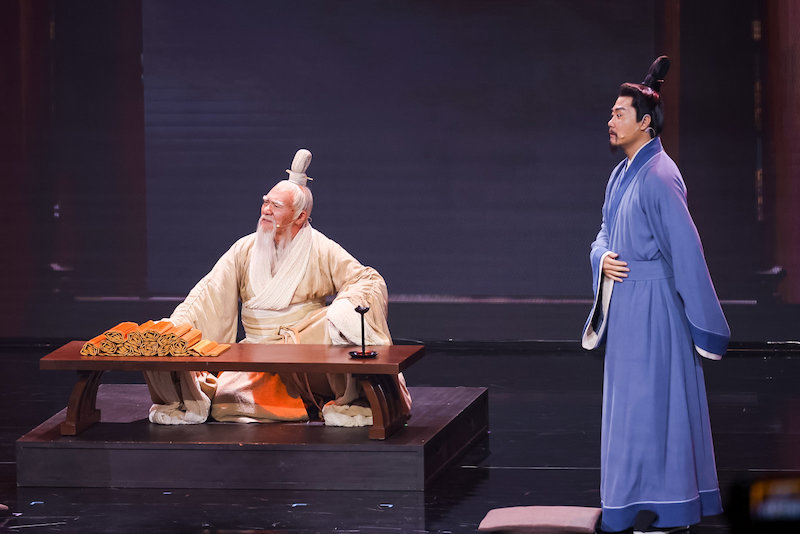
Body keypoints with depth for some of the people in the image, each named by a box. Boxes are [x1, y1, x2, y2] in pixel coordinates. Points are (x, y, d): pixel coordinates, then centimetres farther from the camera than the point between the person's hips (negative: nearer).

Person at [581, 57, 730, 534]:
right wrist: (603, 258, -5)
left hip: (653, 302, -9)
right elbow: (607, 234, 20)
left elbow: (685, 246, -16)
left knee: (653, 399, -6)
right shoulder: (622, 174, 13)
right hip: (625, 299, 9)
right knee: (631, 399, 12)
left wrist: (703, 322, -16)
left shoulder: (659, 176, -15)